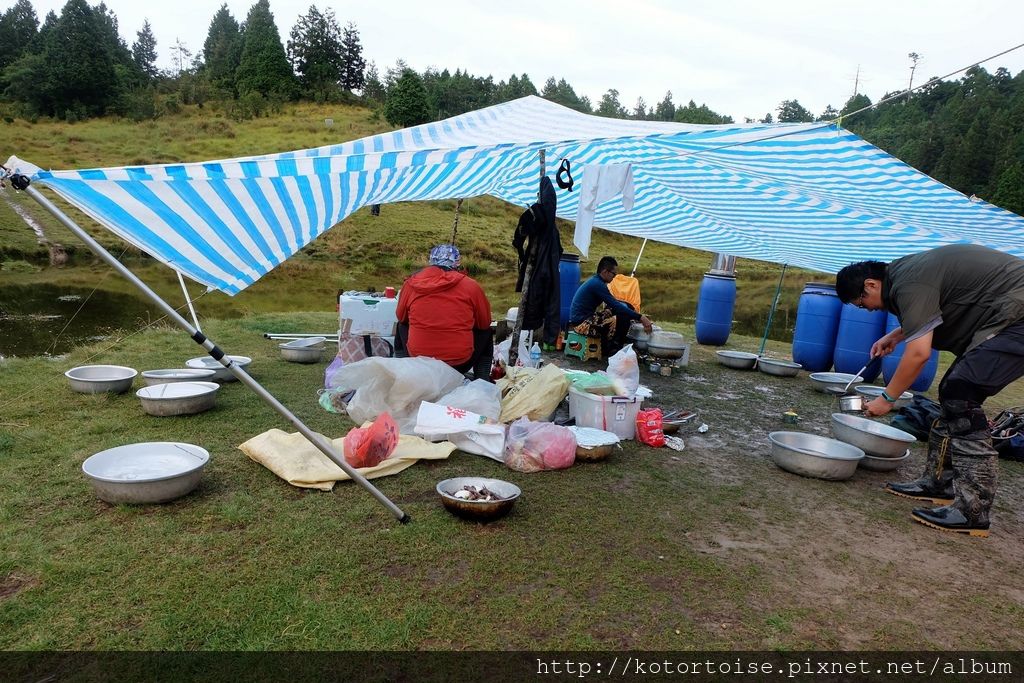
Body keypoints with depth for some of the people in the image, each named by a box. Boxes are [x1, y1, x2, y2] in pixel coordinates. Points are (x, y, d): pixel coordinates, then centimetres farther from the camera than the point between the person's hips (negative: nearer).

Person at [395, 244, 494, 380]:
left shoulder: (411, 284, -2)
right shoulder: (470, 285, -7)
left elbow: (401, 317, 15)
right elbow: (485, 323, 6)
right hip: (460, 364, -2)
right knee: (486, 332, 27)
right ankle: (482, 378, 15)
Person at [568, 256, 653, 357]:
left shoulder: (595, 281, 12)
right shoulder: (597, 284, -18)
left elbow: (614, 303, 19)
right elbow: (616, 306, -22)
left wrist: (637, 316, 10)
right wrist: (640, 318, -19)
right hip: (581, 324, -10)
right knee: (623, 319, -20)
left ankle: (607, 348, 17)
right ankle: (612, 352, -1)